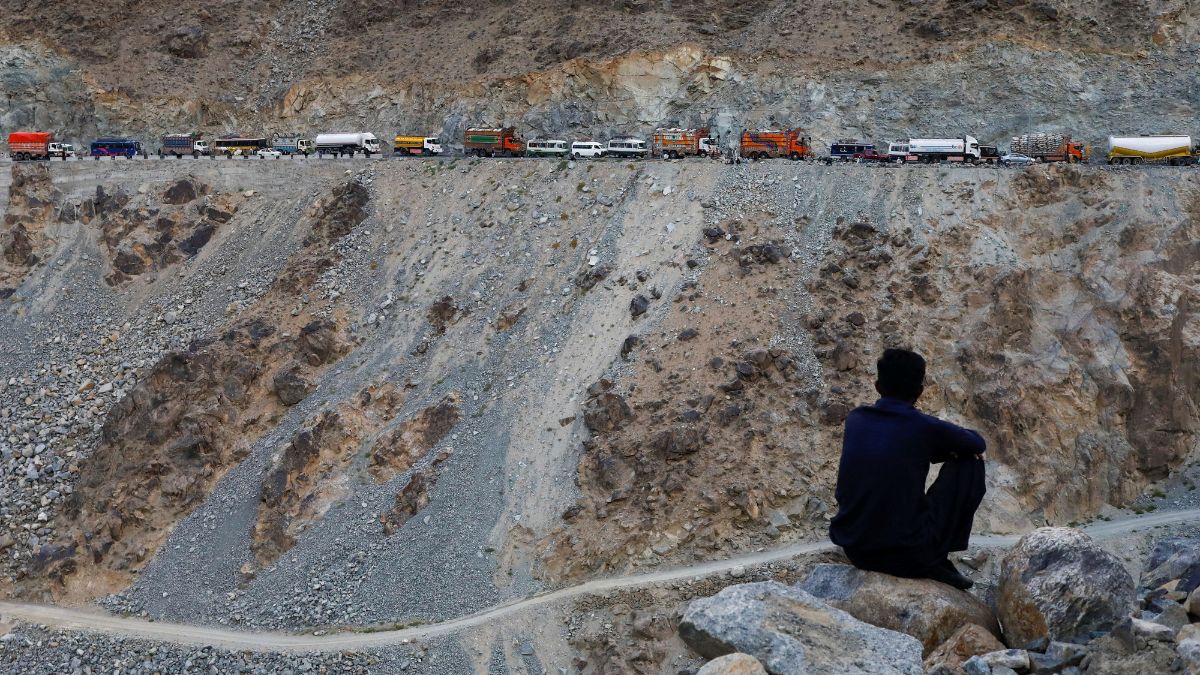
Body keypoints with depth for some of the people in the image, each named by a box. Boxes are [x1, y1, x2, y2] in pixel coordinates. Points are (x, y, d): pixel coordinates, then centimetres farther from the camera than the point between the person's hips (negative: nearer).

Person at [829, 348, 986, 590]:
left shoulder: (855, 419, 3)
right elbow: (978, 444, 10)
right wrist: (947, 448, 28)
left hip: (853, 550, 5)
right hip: (910, 555, -5)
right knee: (969, 464, 10)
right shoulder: (925, 427, -10)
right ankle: (936, 561, 12)